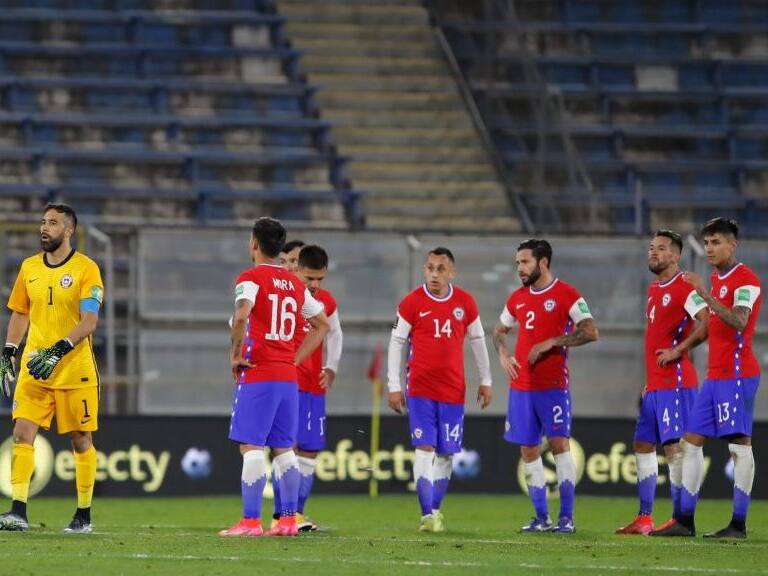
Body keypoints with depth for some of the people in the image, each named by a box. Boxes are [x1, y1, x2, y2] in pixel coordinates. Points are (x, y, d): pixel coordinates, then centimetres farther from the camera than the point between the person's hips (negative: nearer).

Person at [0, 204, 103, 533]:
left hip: (75, 370, -4)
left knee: (80, 440, 4)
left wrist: (58, 351, -25)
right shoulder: (29, 268, 10)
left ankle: (84, 515, 14)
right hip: (34, 368, 4)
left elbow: (88, 322, -14)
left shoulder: (86, 269, -7)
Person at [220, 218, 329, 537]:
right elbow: (322, 325, 22)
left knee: (251, 446, -6)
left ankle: (251, 521, -11)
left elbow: (241, 316, -25)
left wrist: (235, 355, -12)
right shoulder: (295, 284, 15)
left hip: (257, 375, -6)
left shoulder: (251, 278, -7)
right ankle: (288, 520, 10)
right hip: (288, 376, 6)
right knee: (284, 448, 11)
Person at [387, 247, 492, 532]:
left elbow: (478, 341, 14)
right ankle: (427, 515, -12)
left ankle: (435, 511, 20)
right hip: (420, 389, -3)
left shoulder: (465, 303, 3)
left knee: (446, 453, 6)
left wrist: (485, 381, 14)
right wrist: (394, 386, -3)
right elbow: (396, 342, 0)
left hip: (453, 390, 3)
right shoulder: (412, 302, -4)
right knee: (425, 449, -11)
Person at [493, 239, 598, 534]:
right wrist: (503, 354, 8)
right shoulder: (517, 298, 13)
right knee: (528, 450, 5)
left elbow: (590, 332, -14)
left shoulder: (566, 294, -7)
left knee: (559, 443, -11)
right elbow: (500, 329, 28)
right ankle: (541, 517, 12)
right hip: (521, 385, 6)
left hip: (553, 384, -6)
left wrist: (551, 343, -18)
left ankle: (566, 518, -7)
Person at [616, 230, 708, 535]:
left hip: (675, 382, -10)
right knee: (643, 446, 11)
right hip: (654, 384, 10)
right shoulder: (654, 289, 18)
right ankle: (645, 519, 15)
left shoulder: (684, 288, -10)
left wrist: (678, 351, -23)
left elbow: (706, 322, -22)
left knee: (674, 446, -10)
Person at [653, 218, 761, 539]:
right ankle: (685, 521, 9)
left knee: (740, 445, -7)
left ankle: (738, 525, -6)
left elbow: (739, 321, -25)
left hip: (737, 374, -10)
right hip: (715, 376, 10)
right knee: (691, 441, 7)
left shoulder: (746, 280, -10)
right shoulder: (717, 279, 18)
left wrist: (705, 294, -30)